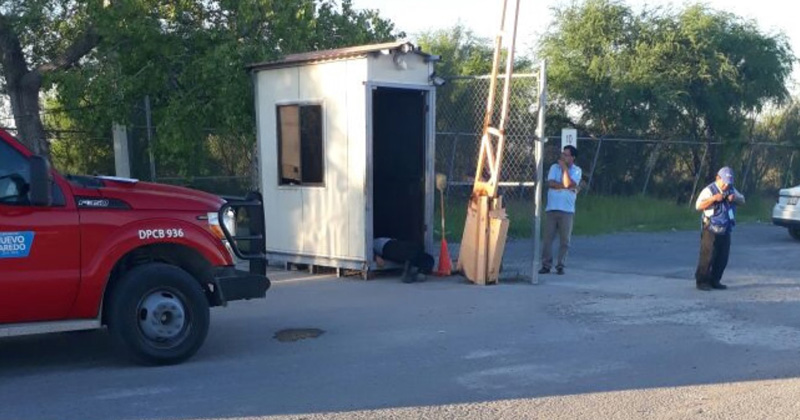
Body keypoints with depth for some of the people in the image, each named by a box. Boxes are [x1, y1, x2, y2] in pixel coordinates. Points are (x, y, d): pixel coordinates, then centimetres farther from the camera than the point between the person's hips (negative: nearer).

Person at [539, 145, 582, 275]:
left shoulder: (577, 170, 3)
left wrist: (564, 167, -9)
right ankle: (546, 265, 6)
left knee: (565, 239, 1)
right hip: (551, 208, 2)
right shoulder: (554, 167, 9)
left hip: (567, 210, -1)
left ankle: (560, 265, 9)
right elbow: (550, 183, -6)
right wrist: (568, 187, -10)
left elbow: (568, 183, -14)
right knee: (548, 238, 0)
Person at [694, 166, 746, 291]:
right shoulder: (709, 190, -9)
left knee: (722, 258, 8)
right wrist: (714, 198, -26)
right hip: (711, 231, -7)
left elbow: (742, 200, 16)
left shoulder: (731, 190, 12)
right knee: (708, 256, -8)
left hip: (725, 231, 7)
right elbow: (698, 206, -18)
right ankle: (702, 281, 1)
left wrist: (735, 198, -5)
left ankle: (715, 281, 19)